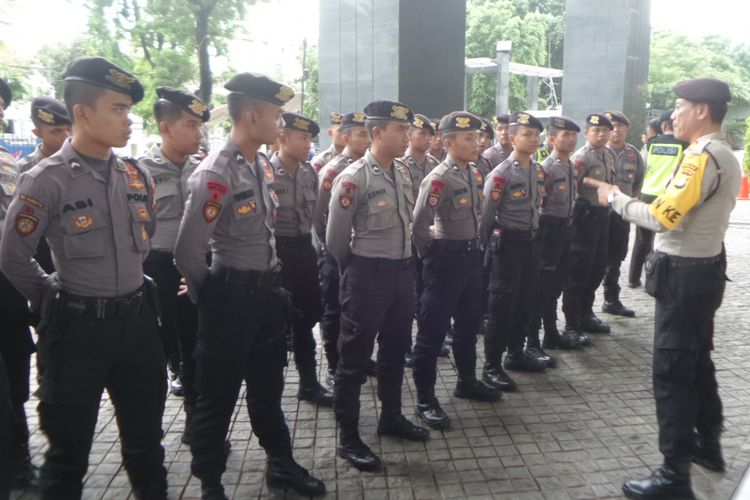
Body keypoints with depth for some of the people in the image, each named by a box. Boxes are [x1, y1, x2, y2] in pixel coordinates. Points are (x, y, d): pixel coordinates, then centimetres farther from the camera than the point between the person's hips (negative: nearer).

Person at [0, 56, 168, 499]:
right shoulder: (47, 181, -13)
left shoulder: (137, 175, 3)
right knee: (69, 445, 13)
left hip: (137, 318, 5)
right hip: (78, 326, -4)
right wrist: (53, 302, 2)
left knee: (146, 436, 18)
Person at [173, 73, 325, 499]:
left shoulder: (265, 165, 6)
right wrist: (210, 298, -5)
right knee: (219, 393, 9)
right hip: (232, 296, -8)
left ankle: (281, 464, 39)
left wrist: (270, 282, 17)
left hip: (268, 290, 8)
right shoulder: (215, 175, -20)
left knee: (268, 384, 21)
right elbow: (188, 253, -20)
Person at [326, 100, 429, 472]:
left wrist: (403, 262, 18)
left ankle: (391, 416, 39)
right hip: (368, 275, -7)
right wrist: (354, 272, 4)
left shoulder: (404, 172, 6)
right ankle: (348, 438, 17)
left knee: (396, 348, 20)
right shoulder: (353, 178, -16)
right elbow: (335, 238, -9)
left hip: (403, 270, 8)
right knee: (354, 356, 3)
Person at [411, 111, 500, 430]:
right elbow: (420, 226, -22)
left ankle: (467, 381, 37)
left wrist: (474, 244, 16)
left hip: (471, 255, 9)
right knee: (433, 328, -2)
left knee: (469, 323, 20)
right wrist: (431, 255, -7)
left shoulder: (475, 174, 8)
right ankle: (425, 399, 8)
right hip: (446, 259, -9)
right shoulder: (438, 179, -19)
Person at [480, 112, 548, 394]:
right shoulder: (501, 173, -15)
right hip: (508, 243, -7)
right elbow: (486, 215, -11)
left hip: (531, 241, 7)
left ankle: (516, 354, 30)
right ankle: (491, 366, 5)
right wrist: (488, 246, -4)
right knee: (502, 305, -4)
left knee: (526, 301, 14)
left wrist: (533, 235, 19)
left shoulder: (539, 171, 8)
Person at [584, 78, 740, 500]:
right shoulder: (725, 156, 13)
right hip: (705, 268, 10)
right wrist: (627, 196, 6)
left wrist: (615, 197, -10)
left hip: (685, 275, -10)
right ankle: (707, 444, 37)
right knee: (697, 360, 21)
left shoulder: (703, 157, -19)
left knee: (672, 372, -5)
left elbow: (662, 218, -23)